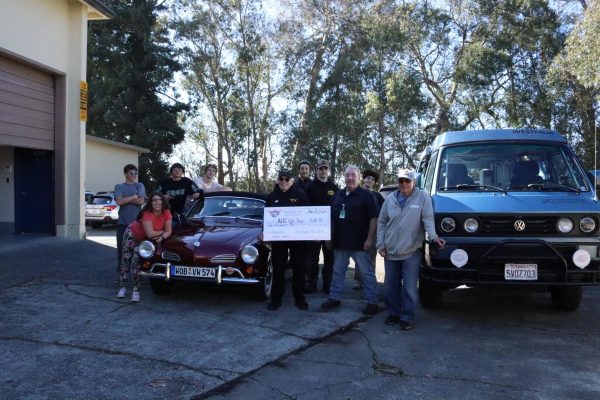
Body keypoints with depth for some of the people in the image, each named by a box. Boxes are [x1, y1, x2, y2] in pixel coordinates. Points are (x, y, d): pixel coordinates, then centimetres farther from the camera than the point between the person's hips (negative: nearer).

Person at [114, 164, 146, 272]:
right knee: (121, 245, 3)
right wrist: (134, 197, -5)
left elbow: (141, 201, -7)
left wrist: (125, 199, -5)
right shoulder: (119, 187, 9)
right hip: (123, 221, 1)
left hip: (136, 221, -1)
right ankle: (121, 267, 13)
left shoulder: (140, 186, 8)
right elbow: (119, 201, -7)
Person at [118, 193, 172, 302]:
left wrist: (162, 237, -41)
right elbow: (150, 234, -39)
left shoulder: (166, 213, -23)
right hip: (132, 233, -2)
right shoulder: (147, 214, -35)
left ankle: (135, 289, -5)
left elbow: (168, 231, -21)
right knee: (126, 259, 2)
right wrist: (162, 231, -24)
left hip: (145, 240, 2)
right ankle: (123, 287, 13)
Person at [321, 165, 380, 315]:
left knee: (367, 272, 0)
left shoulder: (366, 195, -5)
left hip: (359, 243, -6)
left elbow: (373, 218, -9)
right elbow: (331, 217, 17)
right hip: (340, 242, 6)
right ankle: (334, 298, 26)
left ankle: (372, 302, 6)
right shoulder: (338, 195, 11)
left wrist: (369, 239, -15)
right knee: (338, 271, 14)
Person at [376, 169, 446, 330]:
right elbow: (381, 223, 10)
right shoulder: (390, 199, 6)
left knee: (409, 287, -1)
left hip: (411, 251, -4)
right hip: (390, 251, 4)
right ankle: (393, 313, 26)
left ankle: (407, 317, 10)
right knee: (390, 286, 12)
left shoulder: (423, 197, -3)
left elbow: (428, 219, -9)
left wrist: (433, 236, -25)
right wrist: (380, 244, 5)